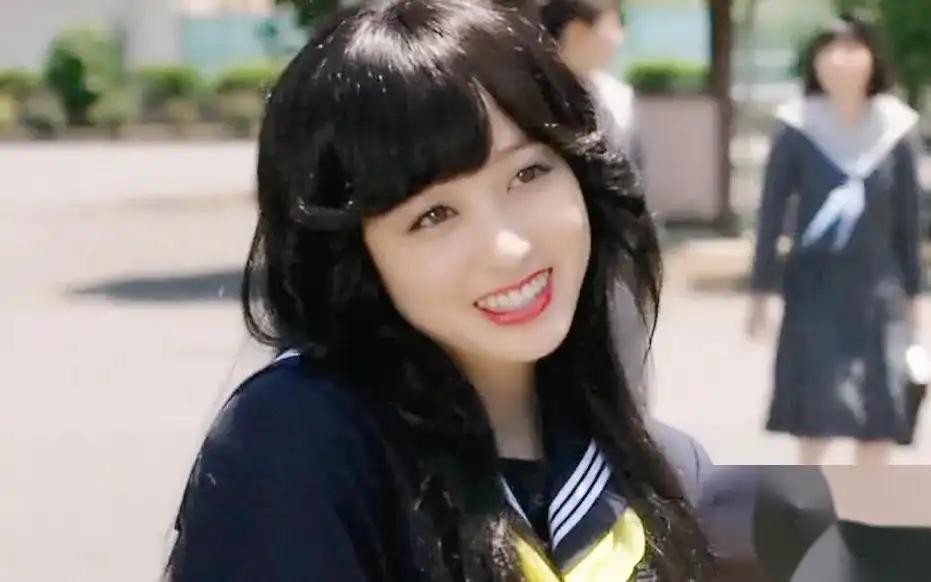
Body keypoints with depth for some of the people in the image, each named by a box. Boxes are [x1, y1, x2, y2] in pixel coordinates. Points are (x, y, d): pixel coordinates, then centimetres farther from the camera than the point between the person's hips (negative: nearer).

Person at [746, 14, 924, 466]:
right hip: (814, 286, -2)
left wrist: (911, 292, 8)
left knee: (881, 413, 3)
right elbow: (771, 213, -3)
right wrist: (761, 291, -4)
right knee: (815, 410, 2)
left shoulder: (894, 127, 0)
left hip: (878, 287, 2)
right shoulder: (798, 128, -7)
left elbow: (908, 217, 6)